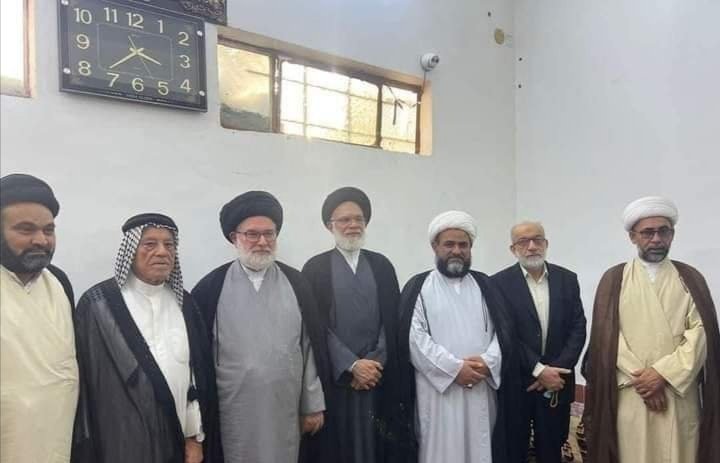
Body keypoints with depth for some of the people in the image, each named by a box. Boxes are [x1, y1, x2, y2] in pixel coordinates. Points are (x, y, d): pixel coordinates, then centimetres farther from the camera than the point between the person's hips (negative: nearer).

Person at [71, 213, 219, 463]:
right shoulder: (98, 303, -9)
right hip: (122, 442, -3)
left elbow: (198, 373, 4)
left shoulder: (184, 303, 3)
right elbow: (84, 382, -8)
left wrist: (196, 437, 2)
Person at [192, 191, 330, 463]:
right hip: (232, 414, -1)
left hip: (285, 412, 2)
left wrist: (313, 405, 5)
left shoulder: (296, 283, 1)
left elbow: (312, 347, 4)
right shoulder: (210, 288, -5)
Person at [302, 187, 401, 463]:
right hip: (334, 378, -2)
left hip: (377, 376, 2)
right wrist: (352, 365, -11)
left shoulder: (382, 265, 9)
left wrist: (375, 363, -7)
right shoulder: (315, 268, 1)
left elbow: (392, 320, 5)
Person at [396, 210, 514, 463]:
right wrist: (454, 368, -14)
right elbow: (413, 337, -9)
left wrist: (487, 361, -12)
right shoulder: (419, 287, 1)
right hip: (438, 388, -3)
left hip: (481, 389, 3)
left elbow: (503, 329, 6)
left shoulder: (485, 285, 12)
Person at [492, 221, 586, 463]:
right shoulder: (500, 283, -7)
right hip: (515, 383, -2)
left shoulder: (567, 279, 4)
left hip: (556, 382, 3)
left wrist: (556, 370, -10)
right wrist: (538, 370, -15)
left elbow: (578, 328, 0)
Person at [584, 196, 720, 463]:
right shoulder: (614, 279, 4)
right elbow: (608, 335, -3)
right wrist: (640, 378, -11)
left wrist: (664, 373, -13)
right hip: (630, 395, -1)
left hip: (680, 395, 1)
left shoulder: (690, 278, 7)